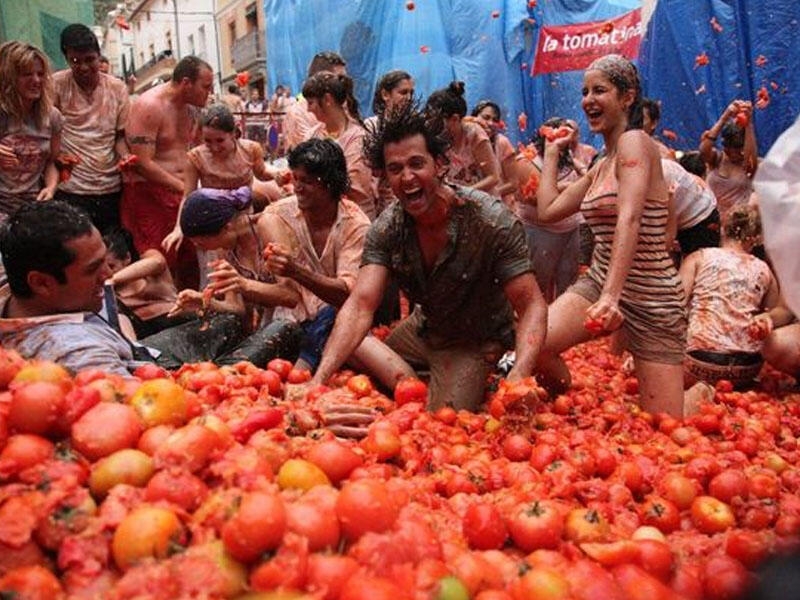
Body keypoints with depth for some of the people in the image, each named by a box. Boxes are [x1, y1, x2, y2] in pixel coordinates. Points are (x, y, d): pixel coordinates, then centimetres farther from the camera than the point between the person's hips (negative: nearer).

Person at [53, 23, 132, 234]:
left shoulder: (117, 88, 5)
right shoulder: (56, 85, -2)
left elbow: (120, 135, 9)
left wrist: (126, 158, -11)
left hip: (112, 188, 3)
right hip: (70, 190, -2)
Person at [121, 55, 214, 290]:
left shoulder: (191, 108, 11)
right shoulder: (149, 106, -13)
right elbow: (143, 164, -19)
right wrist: (184, 188, -20)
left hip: (181, 193, 8)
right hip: (150, 196, -8)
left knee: (190, 262, 10)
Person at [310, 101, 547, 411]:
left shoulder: (491, 220, -28)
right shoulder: (386, 229, -17)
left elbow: (531, 305, -29)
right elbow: (360, 305, -28)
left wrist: (519, 376, -49)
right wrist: (319, 379, -44)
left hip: (477, 342, -4)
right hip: (422, 328, 4)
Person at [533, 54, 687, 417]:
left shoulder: (635, 142, -13)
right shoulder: (601, 166, 13)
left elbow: (629, 220, -27)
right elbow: (548, 210, 15)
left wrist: (611, 296, -37)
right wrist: (552, 152, 23)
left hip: (650, 297, -7)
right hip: (598, 282, 7)